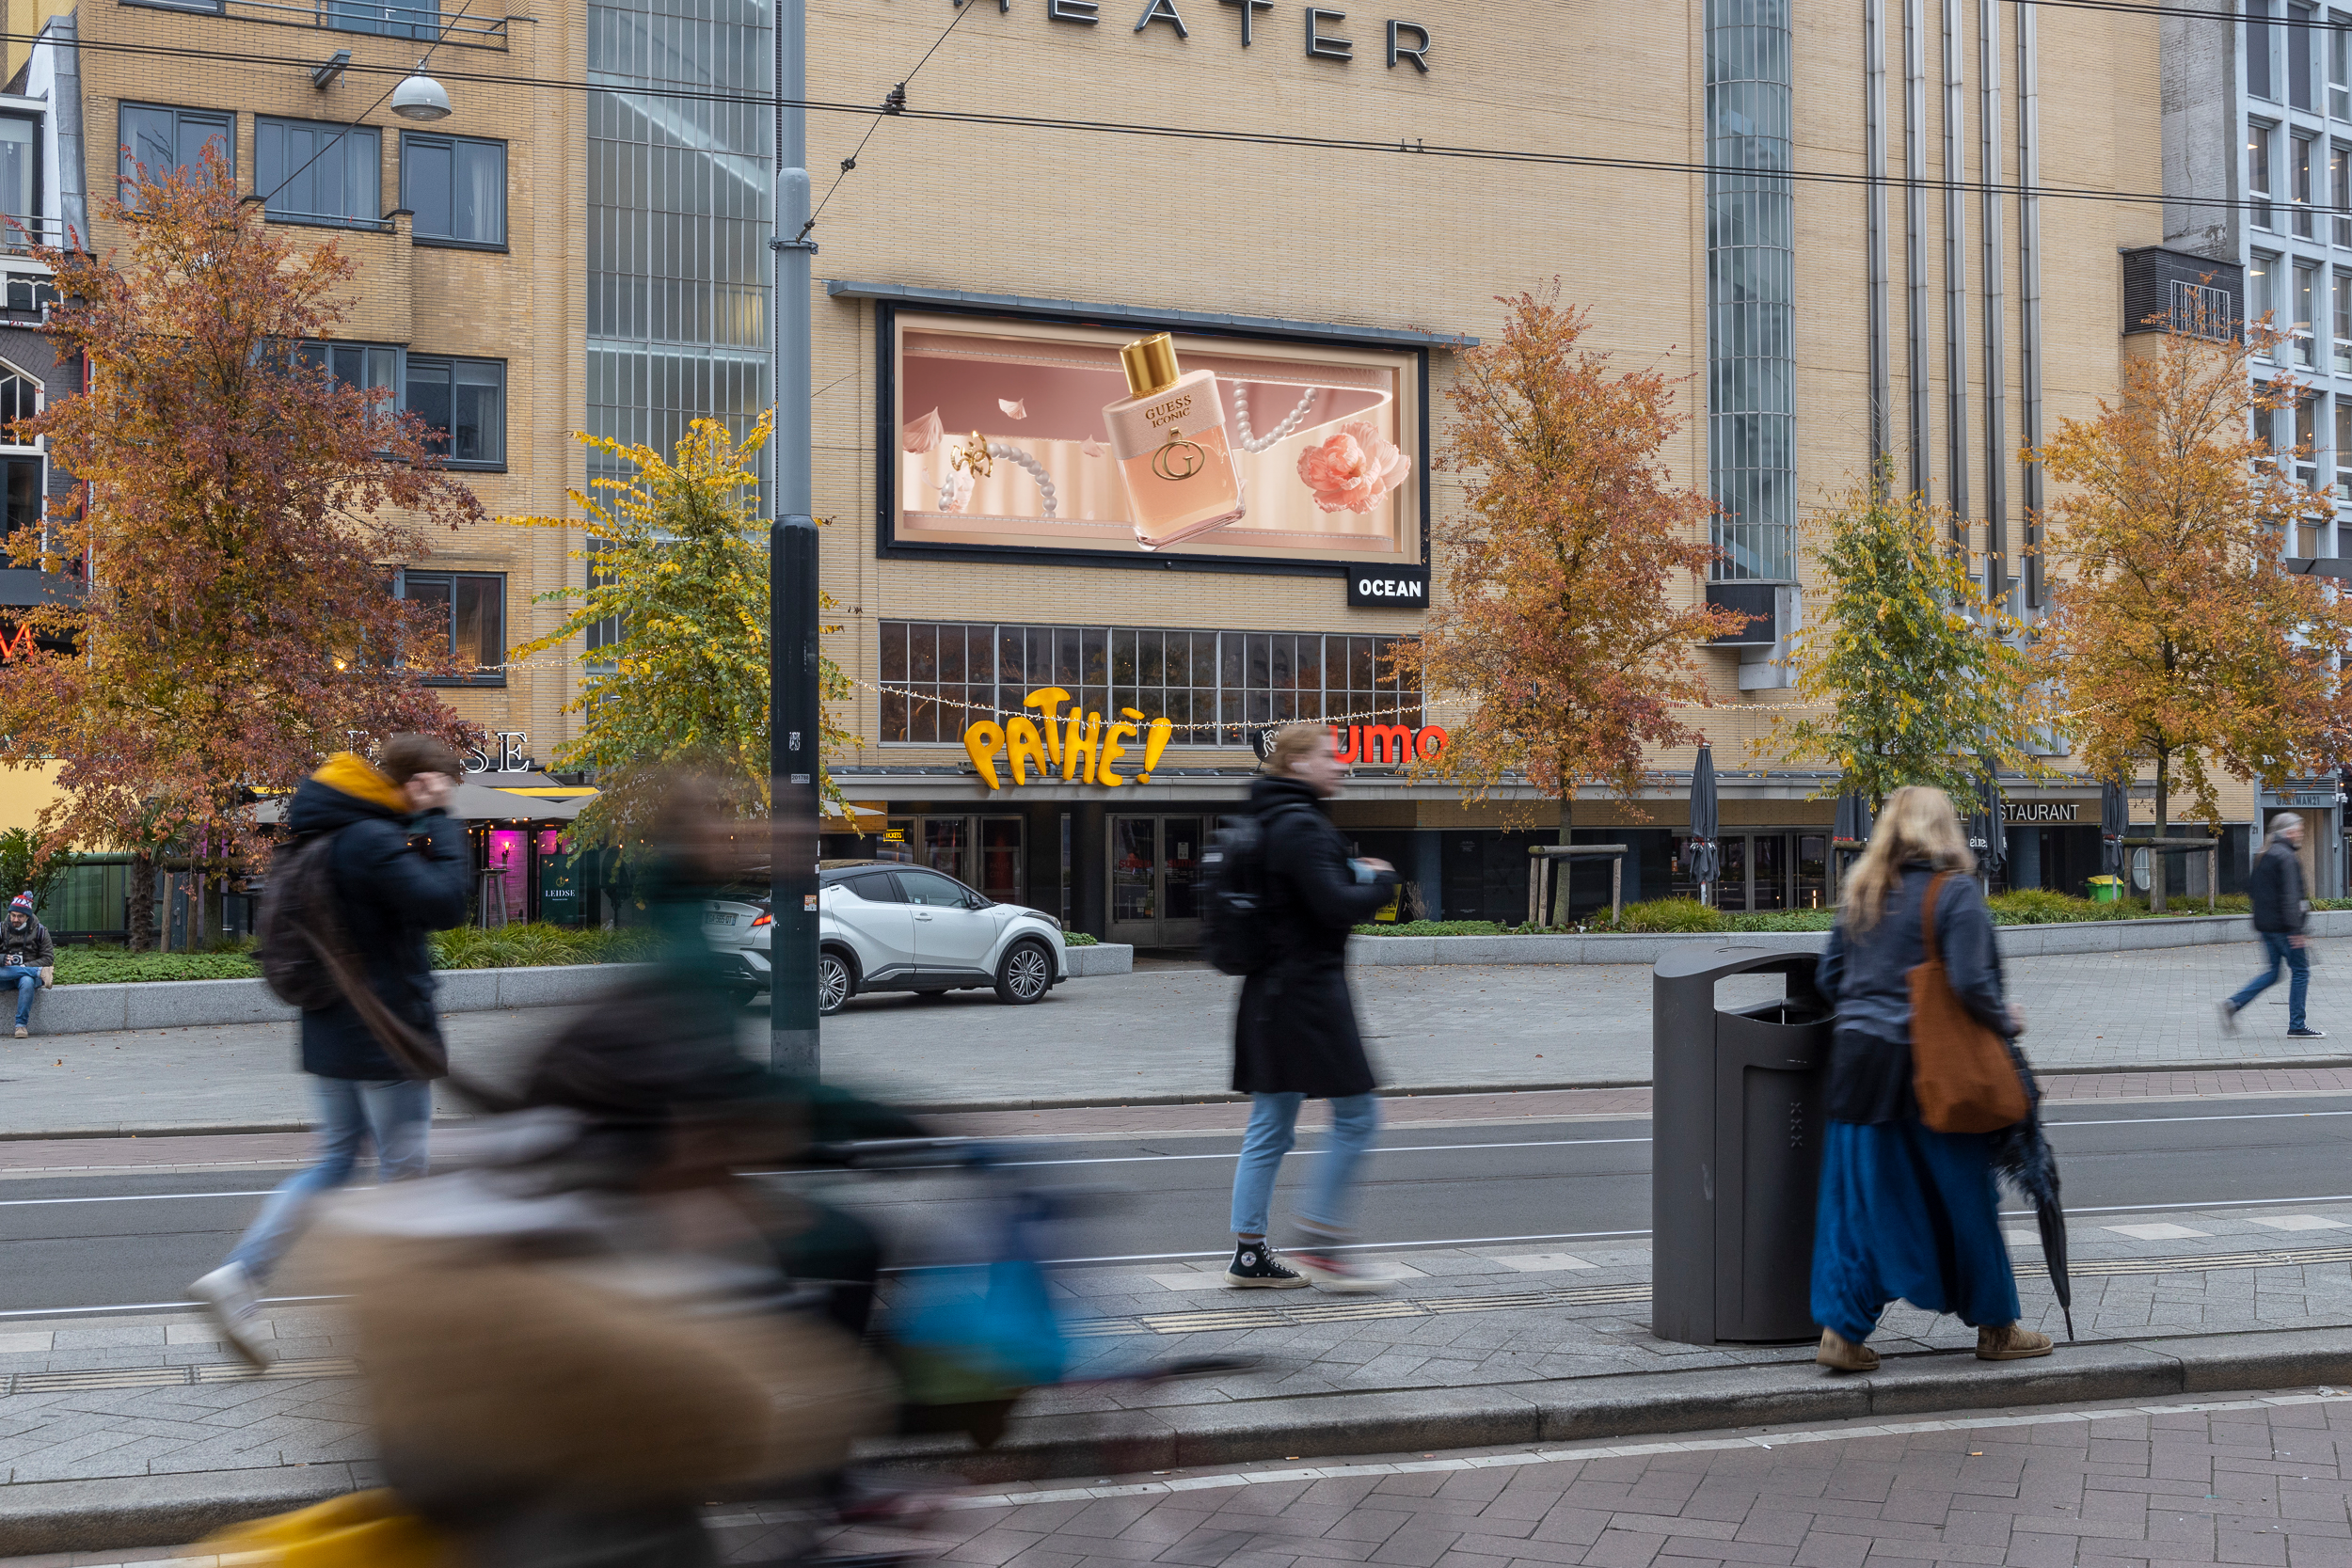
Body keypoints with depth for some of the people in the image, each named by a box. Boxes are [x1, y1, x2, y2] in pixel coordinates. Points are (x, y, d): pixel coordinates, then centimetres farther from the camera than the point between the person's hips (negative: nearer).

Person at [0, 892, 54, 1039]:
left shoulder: (39, 930, 4)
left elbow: (48, 958, 0)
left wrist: (26, 966, -14)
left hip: (28, 971, -1)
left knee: (27, 982, -38)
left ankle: (21, 1024, -30)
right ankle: (40, 972, -33)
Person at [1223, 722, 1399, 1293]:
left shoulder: (1271, 822, 16)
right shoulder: (1301, 826, -16)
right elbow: (1336, 906, -22)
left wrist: (1356, 877, 11)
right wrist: (1380, 881, -4)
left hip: (1273, 993, 10)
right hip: (1309, 990, -10)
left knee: (1270, 1129, 11)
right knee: (1356, 1116, -2)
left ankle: (1249, 1254, 13)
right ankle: (1318, 1241, 0)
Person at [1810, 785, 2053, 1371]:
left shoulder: (1863, 893, 9)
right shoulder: (1955, 892, -9)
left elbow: (1828, 980, 10)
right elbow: (1971, 983, -17)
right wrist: (2006, 1022, -1)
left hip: (1857, 1054, 5)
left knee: (1859, 1196, 7)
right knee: (1961, 1196, 7)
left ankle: (1842, 1328, 2)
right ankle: (1995, 1327, 20)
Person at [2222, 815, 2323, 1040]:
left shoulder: (2262, 856, 14)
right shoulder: (2286, 857, -14)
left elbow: (2254, 891, 20)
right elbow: (2290, 895, -21)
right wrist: (2296, 929, -23)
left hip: (2265, 925, 9)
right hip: (2283, 926, -9)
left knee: (2272, 972, 13)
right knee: (2300, 971, 0)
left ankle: (2234, 1004, -1)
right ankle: (2297, 1026, 2)